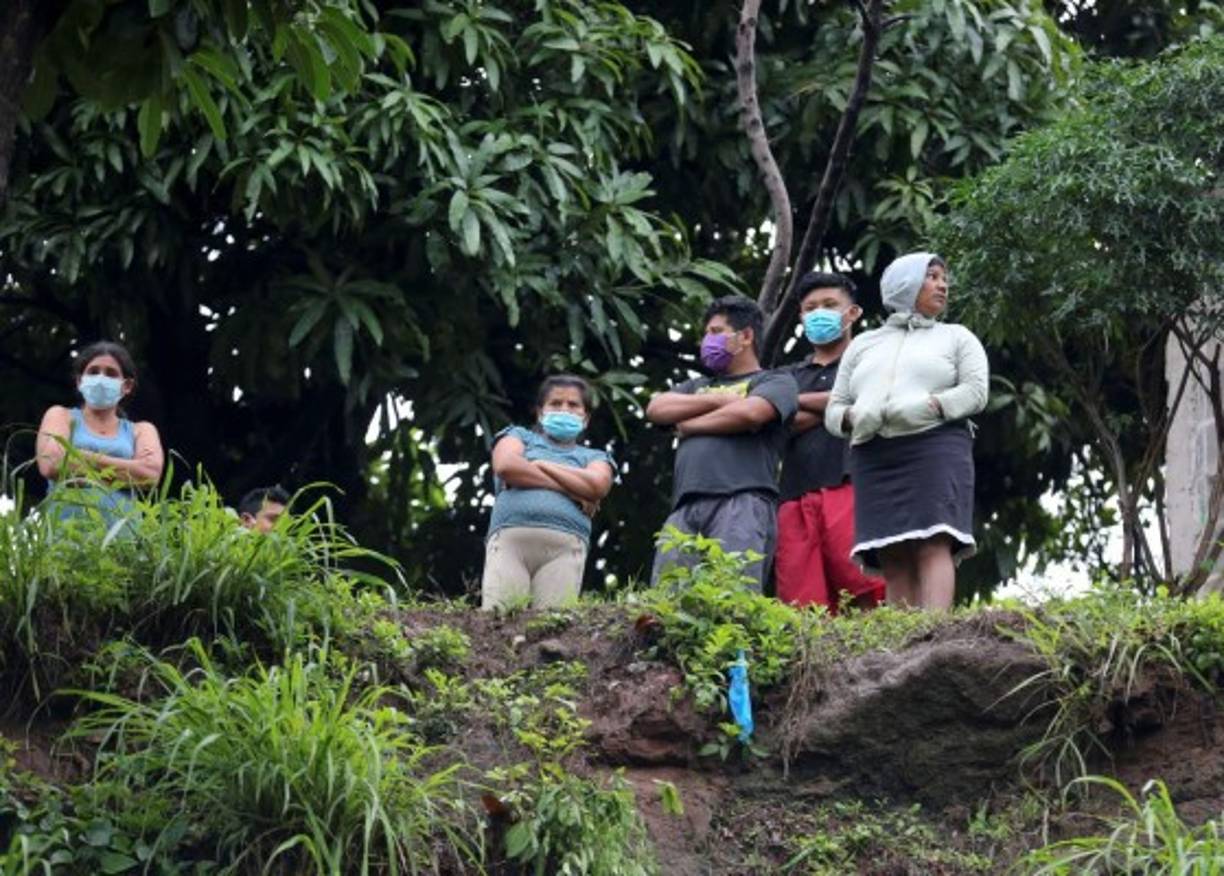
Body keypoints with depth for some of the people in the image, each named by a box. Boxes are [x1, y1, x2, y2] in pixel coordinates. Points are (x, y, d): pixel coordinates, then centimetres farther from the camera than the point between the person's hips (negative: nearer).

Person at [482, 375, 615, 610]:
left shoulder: (594, 458, 29)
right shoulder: (519, 437, 28)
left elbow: (597, 486, 5)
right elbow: (505, 466, 4)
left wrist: (543, 465, 10)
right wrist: (569, 489, 5)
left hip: (565, 544, 0)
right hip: (510, 536, 0)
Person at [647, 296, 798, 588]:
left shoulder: (776, 381, 16)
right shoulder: (697, 387, 35)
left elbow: (749, 413, -5)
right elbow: (656, 408, 17)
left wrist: (688, 424, 9)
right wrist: (717, 400, 7)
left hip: (742, 501, -6)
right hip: (685, 507, 6)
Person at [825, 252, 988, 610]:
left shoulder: (957, 337, 20)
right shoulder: (863, 345, 25)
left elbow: (975, 391, 4)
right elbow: (834, 409, 18)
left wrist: (928, 406, -13)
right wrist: (854, 418, -7)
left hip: (935, 450, -3)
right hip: (875, 459, 3)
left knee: (934, 545, -20)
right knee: (893, 560, -8)